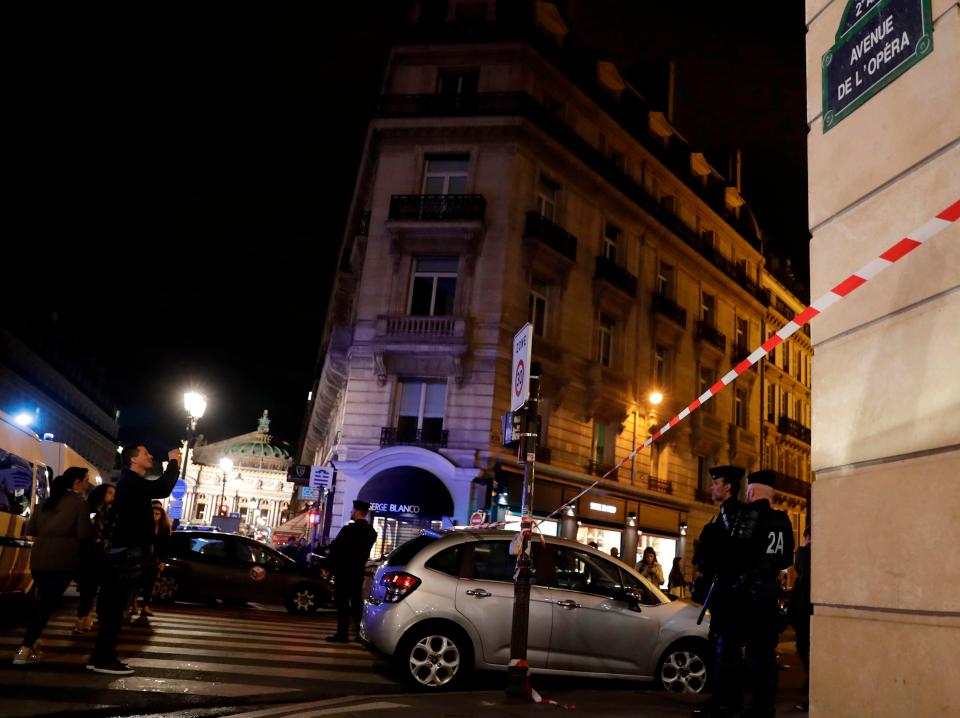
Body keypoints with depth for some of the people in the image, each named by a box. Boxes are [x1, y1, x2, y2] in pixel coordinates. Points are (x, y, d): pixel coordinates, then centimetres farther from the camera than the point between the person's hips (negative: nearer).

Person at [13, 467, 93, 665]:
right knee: (47, 604, -2)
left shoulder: (48, 501, 16)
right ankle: (24, 651, -5)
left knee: (42, 602, 20)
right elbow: (84, 535, -10)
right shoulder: (80, 502, -4)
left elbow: (30, 529, 17)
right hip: (62, 560, -7)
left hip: (39, 557, 7)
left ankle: (27, 646, 22)